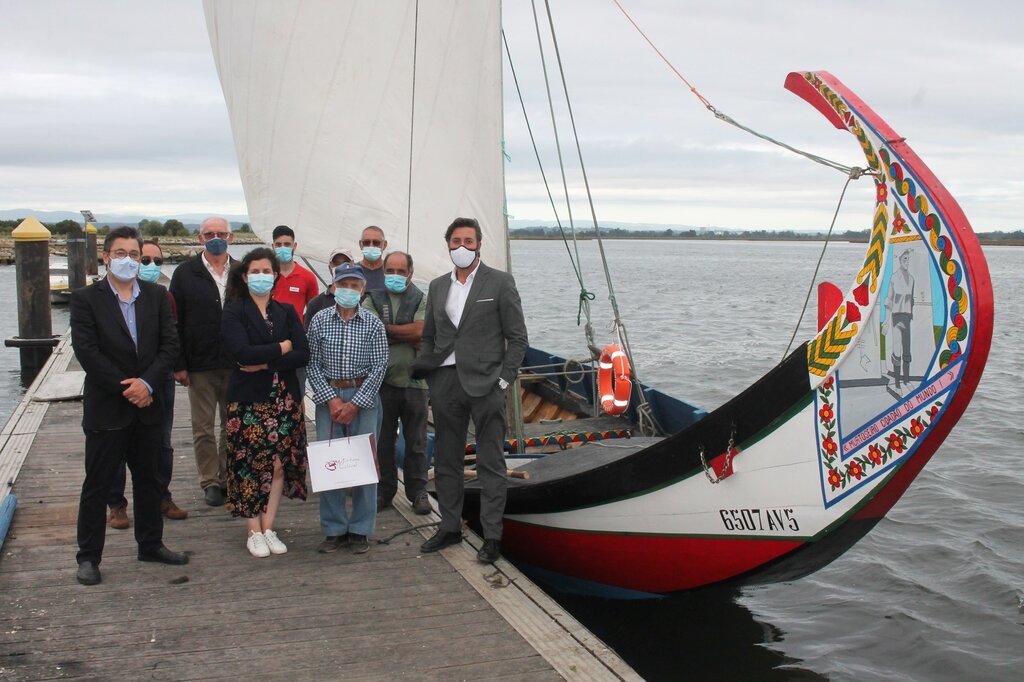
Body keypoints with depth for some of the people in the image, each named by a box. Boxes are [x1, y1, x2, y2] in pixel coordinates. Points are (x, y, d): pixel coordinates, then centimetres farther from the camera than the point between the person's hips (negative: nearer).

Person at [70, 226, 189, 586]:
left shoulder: (156, 295, 5)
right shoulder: (86, 299, -5)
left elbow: (169, 344, 0)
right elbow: (87, 352, -13)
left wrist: (147, 383, -14)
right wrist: (126, 389, -15)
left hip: (147, 405, 4)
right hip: (106, 408, -4)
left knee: (148, 479, 15)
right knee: (97, 484, 4)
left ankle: (151, 544, 28)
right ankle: (88, 556, 14)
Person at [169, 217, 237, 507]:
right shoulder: (185, 273, 1)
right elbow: (174, 322, 0)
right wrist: (179, 365, -6)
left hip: (236, 364, 2)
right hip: (200, 366, -1)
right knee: (203, 427, 5)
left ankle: (229, 478, 20)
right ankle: (210, 482, 16)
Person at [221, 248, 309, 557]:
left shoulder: (287, 312, 9)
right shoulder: (234, 312, 0)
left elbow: (303, 355, -2)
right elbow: (241, 352, -16)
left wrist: (264, 363, -12)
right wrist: (281, 348, -9)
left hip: (284, 399, 3)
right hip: (248, 400, -3)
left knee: (279, 463, 2)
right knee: (249, 465, -1)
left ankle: (268, 528, 13)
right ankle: (254, 532, 9)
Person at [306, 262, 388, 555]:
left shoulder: (373, 323, -1)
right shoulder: (320, 320, 3)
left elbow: (379, 367, -3)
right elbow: (312, 364, 2)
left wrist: (355, 403, -9)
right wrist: (331, 399, -8)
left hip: (363, 396, -1)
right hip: (328, 396, 1)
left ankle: (360, 530, 12)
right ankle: (334, 529, 12)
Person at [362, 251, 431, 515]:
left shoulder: (421, 299, 6)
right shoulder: (373, 299, 7)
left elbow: (420, 330, -10)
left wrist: (385, 328, -5)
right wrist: (409, 338, -11)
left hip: (414, 380, 0)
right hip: (382, 380, 0)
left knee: (416, 441, 6)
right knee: (382, 439, 7)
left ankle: (418, 491, 16)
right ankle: (384, 490, 19)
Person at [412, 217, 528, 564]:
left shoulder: (500, 283, -1)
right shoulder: (437, 287, 13)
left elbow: (517, 337, -2)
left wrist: (504, 379, -9)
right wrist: (423, 370, 3)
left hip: (484, 383, -5)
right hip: (445, 383, 5)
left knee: (490, 464, 1)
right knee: (446, 461, 12)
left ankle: (492, 536, 7)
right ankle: (450, 527, 25)